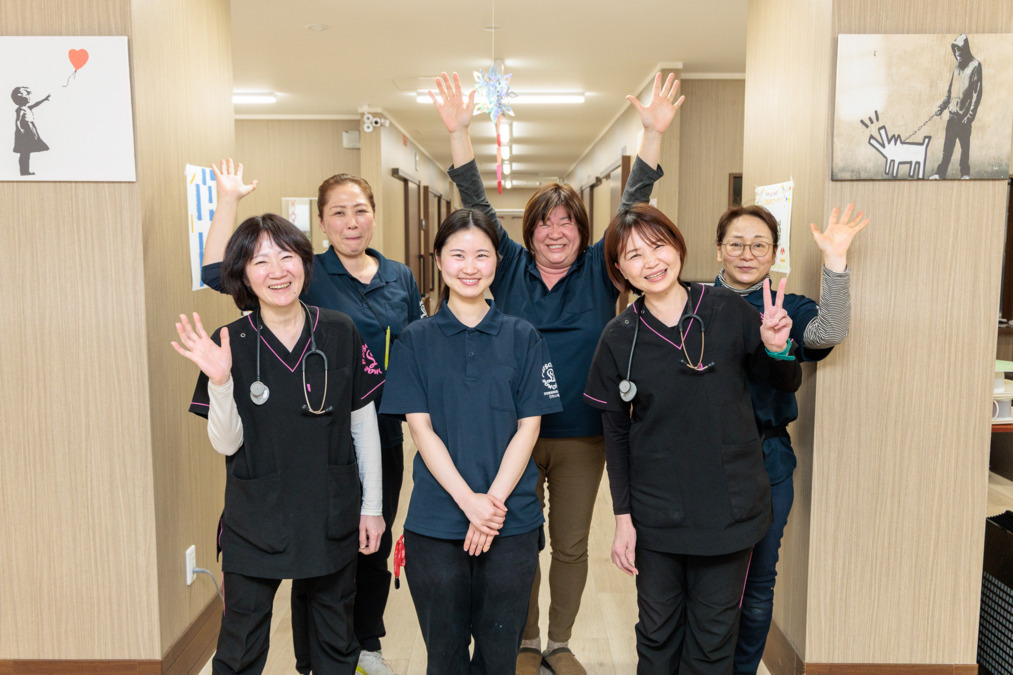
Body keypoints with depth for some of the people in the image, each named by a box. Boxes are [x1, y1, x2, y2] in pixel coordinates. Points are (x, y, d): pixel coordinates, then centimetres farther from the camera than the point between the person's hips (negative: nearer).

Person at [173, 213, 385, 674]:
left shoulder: (340, 334, -6)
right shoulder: (230, 344, -8)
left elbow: (364, 426, 1)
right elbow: (226, 443, -10)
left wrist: (372, 506, 3)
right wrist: (219, 381, -26)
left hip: (333, 520, 2)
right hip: (255, 526, -1)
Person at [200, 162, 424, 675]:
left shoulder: (400, 279, 6)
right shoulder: (305, 274, -7)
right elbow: (217, 272, -15)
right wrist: (228, 199, -16)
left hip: (383, 439, 4)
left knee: (376, 546, 18)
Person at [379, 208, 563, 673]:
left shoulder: (522, 338, 3)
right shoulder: (416, 341, 2)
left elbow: (528, 428, -1)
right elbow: (421, 429, -4)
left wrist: (494, 501, -13)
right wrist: (469, 500, -15)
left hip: (512, 524, 1)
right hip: (435, 524, 0)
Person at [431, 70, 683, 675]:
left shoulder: (599, 270, 2)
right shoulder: (510, 267, 2)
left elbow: (633, 204, -4)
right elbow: (477, 204, -2)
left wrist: (654, 133, -13)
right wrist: (460, 131, -10)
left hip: (582, 434, 0)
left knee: (572, 545, 13)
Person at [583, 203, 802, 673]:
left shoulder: (727, 310, -6)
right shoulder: (619, 339, -5)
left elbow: (786, 384, 4)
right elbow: (616, 435, 1)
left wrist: (777, 348, -18)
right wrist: (622, 517, -1)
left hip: (729, 507, 0)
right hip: (656, 513, 0)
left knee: (714, 636, 14)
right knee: (657, 633, 16)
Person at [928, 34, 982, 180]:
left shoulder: (975, 66, -7)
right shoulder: (957, 66, 15)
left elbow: (977, 93, -10)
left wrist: (970, 115, -15)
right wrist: (942, 107, 11)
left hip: (964, 115, -6)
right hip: (953, 114, 6)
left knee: (965, 145, 2)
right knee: (947, 146, 7)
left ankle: (965, 173, 11)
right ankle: (941, 172, 11)